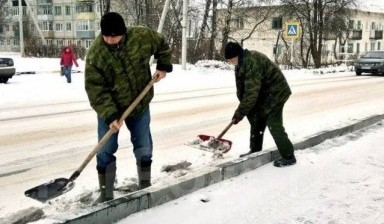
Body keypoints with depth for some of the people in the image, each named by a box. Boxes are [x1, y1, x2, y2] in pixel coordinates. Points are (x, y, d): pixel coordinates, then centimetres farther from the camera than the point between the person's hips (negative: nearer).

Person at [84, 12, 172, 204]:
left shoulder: (142, 36, -16)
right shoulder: (95, 54, -22)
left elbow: (162, 44, 6)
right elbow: (95, 89, -23)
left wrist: (163, 66, -3)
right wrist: (109, 116, -31)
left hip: (140, 105, 2)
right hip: (109, 109, -2)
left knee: (144, 149, 11)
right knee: (105, 152, 1)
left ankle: (145, 186, 30)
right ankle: (106, 194, 16)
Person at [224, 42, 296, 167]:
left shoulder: (252, 63, -30)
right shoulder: (241, 63, 1)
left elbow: (251, 93, -32)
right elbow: (241, 87, 3)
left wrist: (239, 113, -26)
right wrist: (241, 110, -4)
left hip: (275, 92, -10)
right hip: (264, 93, 10)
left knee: (274, 124, -10)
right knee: (256, 120, 12)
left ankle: (288, 157, 0)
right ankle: (255, 151, 24)